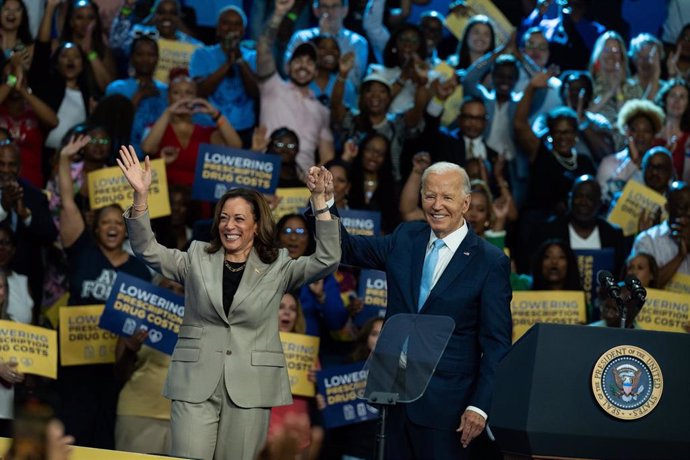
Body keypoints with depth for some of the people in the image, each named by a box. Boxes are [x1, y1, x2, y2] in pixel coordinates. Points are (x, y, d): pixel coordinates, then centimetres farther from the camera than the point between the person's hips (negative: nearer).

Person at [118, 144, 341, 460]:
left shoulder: (277, 268, 7)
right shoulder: (197, 260, 10)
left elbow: (327, 260, -5)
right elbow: (147, 250, 3)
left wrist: (319, 199, -14)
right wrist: (141, 196, -12)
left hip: (249, 388, 0)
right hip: (196, 384, 0)